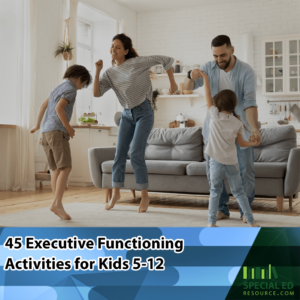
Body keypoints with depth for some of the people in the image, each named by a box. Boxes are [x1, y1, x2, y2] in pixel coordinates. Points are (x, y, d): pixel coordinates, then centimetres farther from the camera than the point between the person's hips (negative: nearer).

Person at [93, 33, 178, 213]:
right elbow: (97, 93, -6)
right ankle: (116, 193, 17)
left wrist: (172, 83, -4)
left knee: (136, 154, -13)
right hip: (127, 115, 5)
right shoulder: (110, 73, 6)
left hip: (144, 112, -5)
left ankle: (145, 196, 1)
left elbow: (166, 60, -6)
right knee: (120, 154, 2)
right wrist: (98, 70, -12)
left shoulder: (137, 62, -9)